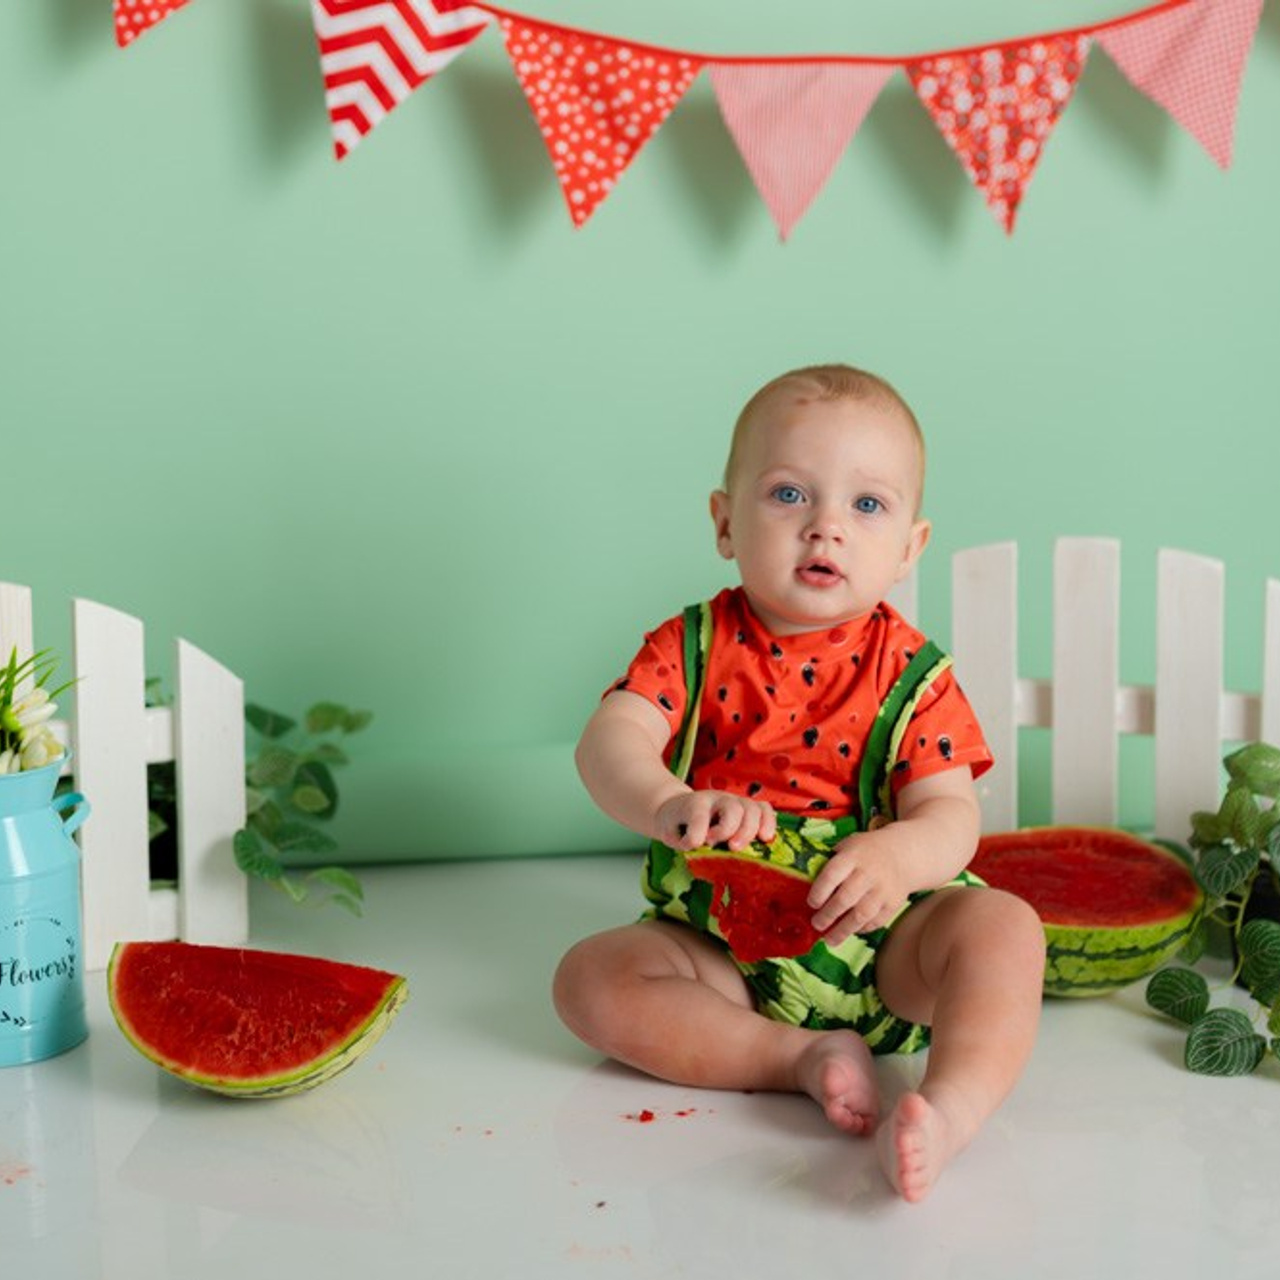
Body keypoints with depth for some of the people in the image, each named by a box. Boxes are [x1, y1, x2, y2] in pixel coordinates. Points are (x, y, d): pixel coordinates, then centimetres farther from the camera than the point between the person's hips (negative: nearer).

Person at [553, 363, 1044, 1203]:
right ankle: (805, 1056, -23)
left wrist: (896, 858, -39)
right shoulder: (692, 648, -2)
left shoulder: (911, 672, -4)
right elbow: (609, 742, -19)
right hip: (718, 948, 1)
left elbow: (950, 814, -13)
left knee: (1003, 926, -26)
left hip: (876, 942, -1)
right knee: (592, 979, -21)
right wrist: (668, 806, -43)